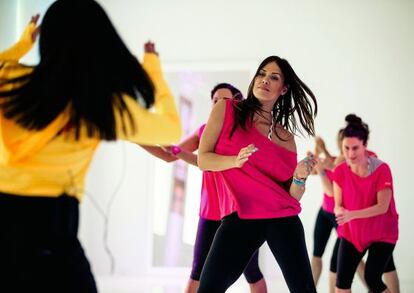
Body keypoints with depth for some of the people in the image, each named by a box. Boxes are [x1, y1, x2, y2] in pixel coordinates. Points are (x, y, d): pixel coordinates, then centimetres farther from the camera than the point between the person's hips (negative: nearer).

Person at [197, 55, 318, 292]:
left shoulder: (286, 137, 13)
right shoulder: (226, 109, 8)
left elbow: (292, 195, 11)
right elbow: (203, 159, 1)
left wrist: (300, 177, -11)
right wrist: (236, 161, -17)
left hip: (283, 217, 2)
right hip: (241, 216, -2)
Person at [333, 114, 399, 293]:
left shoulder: (381, 170, -20)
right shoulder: (340, 172, -7)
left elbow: (383, 207, -25)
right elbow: (338, 205, -3)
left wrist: (351, 215, -38)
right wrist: (340, 212, -29)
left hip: (382, 234, -4)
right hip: (351, 232, 4)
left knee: (372, 279, -12)